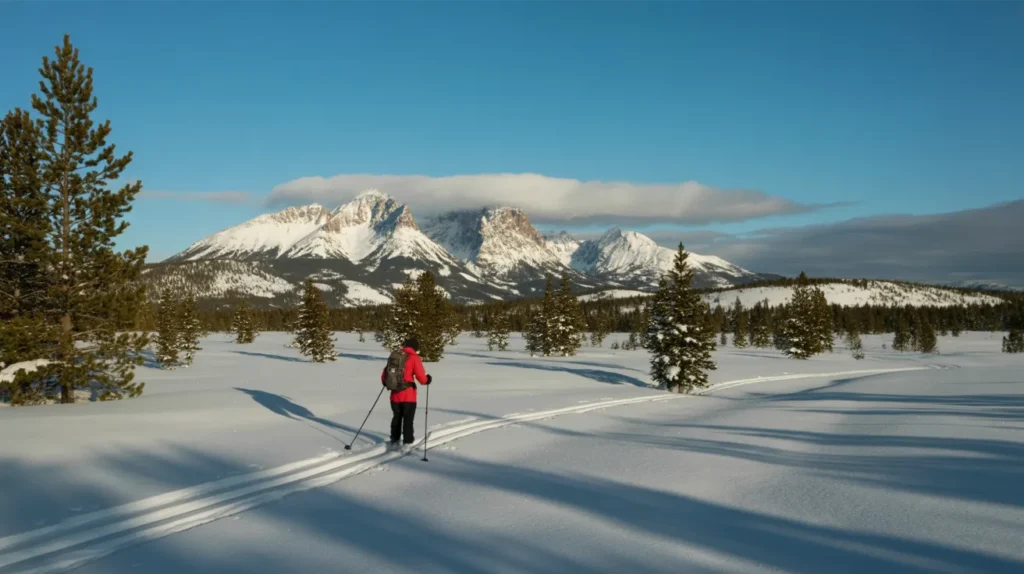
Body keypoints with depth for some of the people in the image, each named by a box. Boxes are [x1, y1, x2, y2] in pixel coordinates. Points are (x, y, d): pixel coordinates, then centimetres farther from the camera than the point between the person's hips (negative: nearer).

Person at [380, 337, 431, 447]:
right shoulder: (414, 358, -9)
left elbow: (385, 372, 12)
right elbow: (421, 377, -14)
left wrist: (385, 382, 32)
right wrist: (427, 380, 8)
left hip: (395, 395, 5)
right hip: (408, 396, -5)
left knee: (396, 418, 20)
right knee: (408, 420, 4)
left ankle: (394, 440, 27)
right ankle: (407, 442, 3)